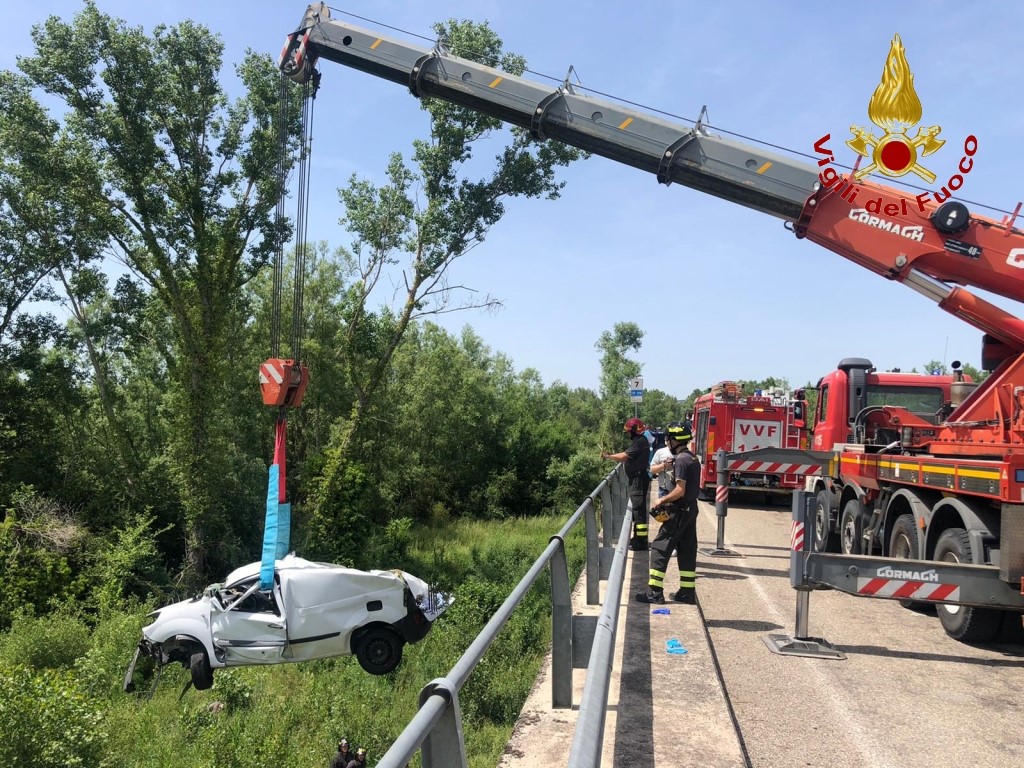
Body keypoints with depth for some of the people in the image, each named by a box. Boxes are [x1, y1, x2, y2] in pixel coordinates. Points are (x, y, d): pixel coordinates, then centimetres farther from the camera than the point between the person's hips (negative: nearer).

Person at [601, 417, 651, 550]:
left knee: (639, 509, -9)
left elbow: (624, 457, -19)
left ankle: (641, 543, -6)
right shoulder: (639, 441, 16)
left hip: (639, 479, -11)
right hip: (636, 479, 11)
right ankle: (638, 538, 27)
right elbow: (626, 455, 14)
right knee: (637, 508, 17)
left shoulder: (639, 442, -17)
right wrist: (611, 454, 6)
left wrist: (608, 456, -6)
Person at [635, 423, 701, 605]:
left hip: (679, 512, -9)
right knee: (687, 550, 12)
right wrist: (667, 500, 15)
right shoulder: (693, 458, 12)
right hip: (691, 509, 9)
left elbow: (680, 491, -22)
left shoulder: (681, 460, -17)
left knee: (660, 548, -4)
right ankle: (688, 592, 16)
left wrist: (661, 501, -11)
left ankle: (655, 592, -4)